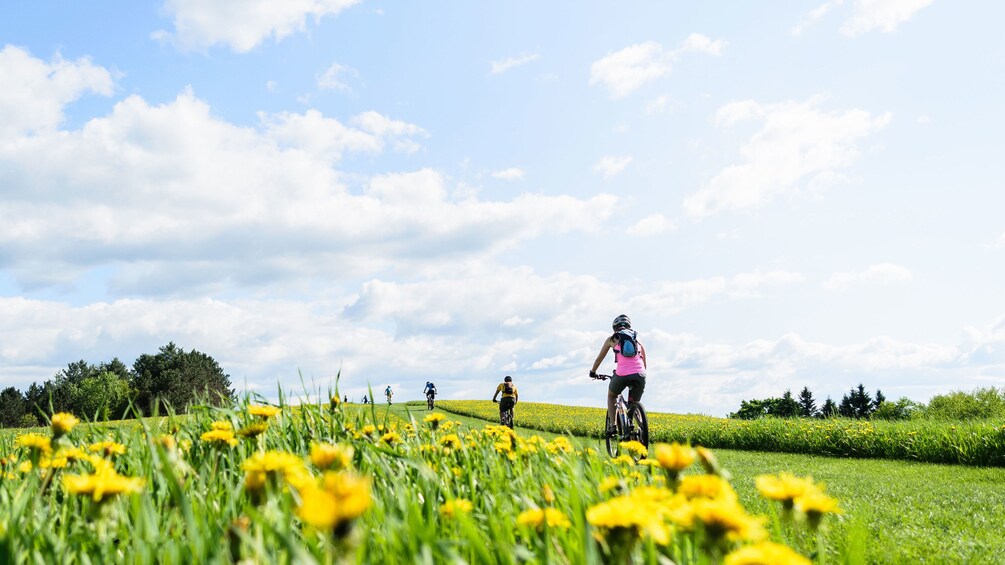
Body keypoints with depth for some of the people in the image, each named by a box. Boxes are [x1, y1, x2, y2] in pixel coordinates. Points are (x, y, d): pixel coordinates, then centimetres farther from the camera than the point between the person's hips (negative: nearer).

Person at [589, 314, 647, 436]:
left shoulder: (612, 339, 19)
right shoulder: (638, 341, 27)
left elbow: (600, 358, 29)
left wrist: (593, 372, 45)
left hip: (622, 374, -2)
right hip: (639, 375, 2)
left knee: (611, 396, 28)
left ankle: (612, 426, 15)